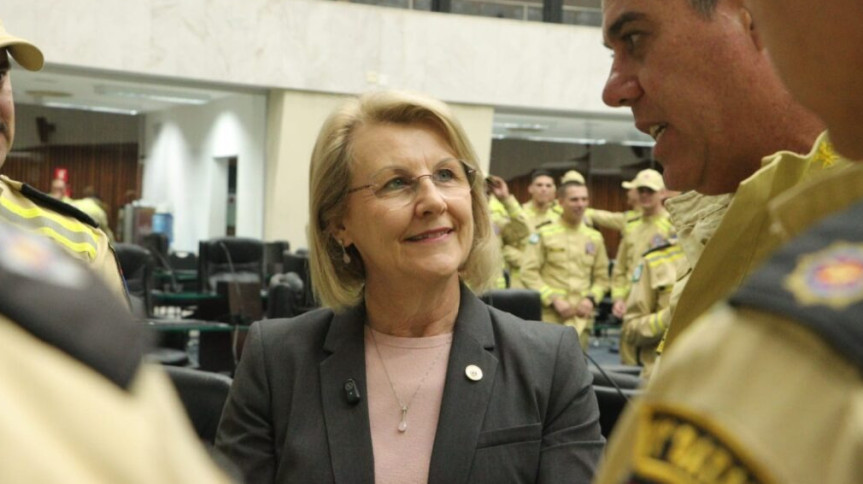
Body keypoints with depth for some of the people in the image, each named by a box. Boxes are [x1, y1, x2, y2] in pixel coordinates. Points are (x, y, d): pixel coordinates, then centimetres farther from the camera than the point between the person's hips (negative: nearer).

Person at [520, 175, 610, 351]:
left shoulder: (595, 238, 11)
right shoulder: (544, 234, -1)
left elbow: (601, 277, 16)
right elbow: (529, 273, -5)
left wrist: (591, 299, -2)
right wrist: (553, 299, -12)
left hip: (581, 317, 3)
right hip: (550, 316, -3)